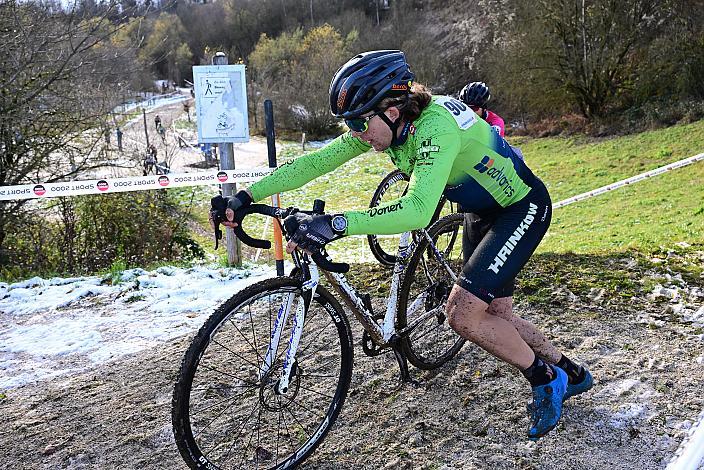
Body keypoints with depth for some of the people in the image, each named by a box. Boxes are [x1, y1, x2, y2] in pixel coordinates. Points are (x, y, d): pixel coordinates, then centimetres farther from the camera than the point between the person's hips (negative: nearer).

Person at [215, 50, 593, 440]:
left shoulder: (437, 127, -35)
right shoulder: (380, 124, -11)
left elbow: (418, 211, -49)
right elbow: (314, 162, -12)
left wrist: (335, 224, -56)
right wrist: (244, 197, -18)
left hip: (523, 208, -9)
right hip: (484, 211, 9)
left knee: (462, 313, -18)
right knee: (494, 315, 15)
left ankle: (545, 380, 6)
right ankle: (572, 374, 38)